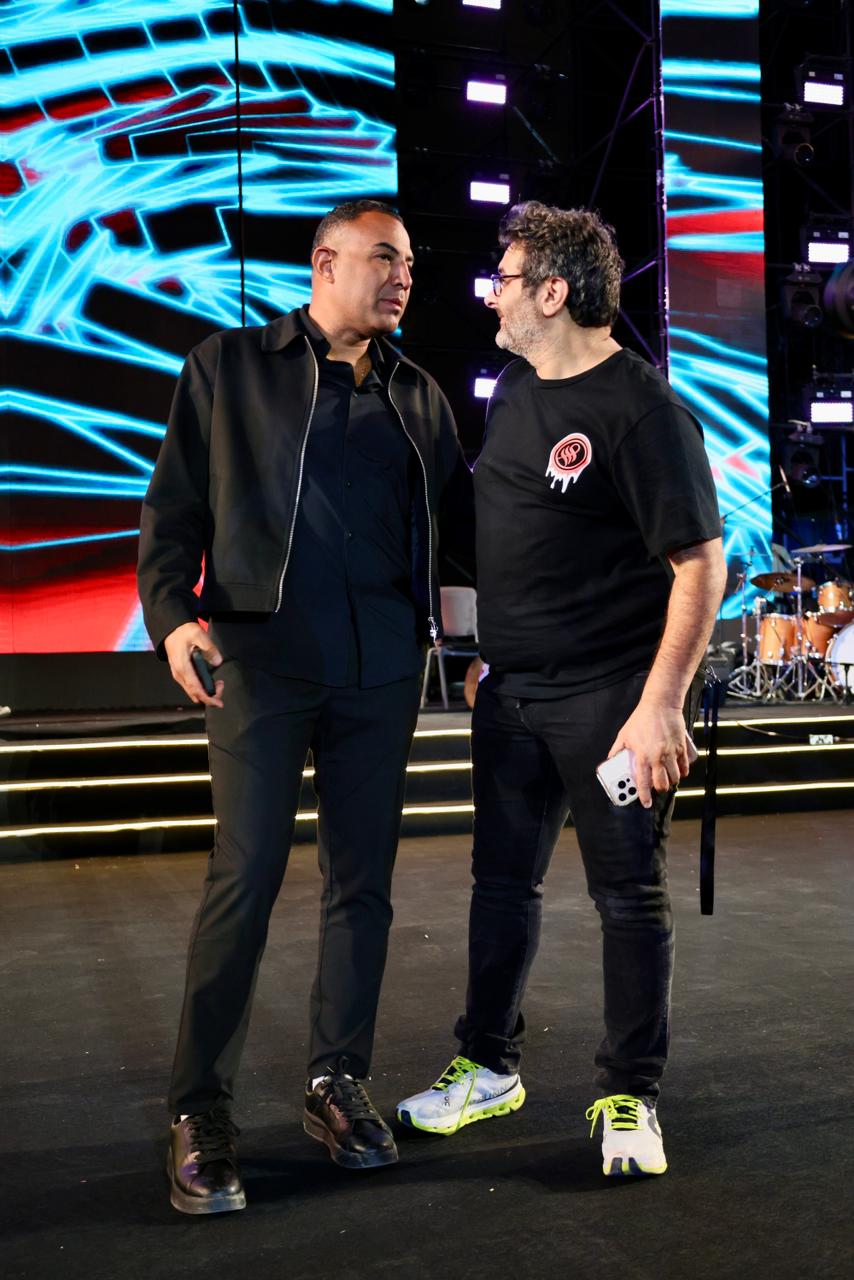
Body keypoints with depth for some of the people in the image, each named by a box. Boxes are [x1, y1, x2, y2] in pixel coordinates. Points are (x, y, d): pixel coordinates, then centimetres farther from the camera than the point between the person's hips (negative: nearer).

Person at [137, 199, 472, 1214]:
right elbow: (171, 508, 3)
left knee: (362, 879, 7)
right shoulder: (229, 367, 7)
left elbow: (463, 518, 18)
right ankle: (199, 1111, 8)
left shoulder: (417, 395, 17)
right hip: (262, 656, -4)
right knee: (245, 876, -6)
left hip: (382, 668, 4)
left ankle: (337, 1084, 22)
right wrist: (173, 613, -12)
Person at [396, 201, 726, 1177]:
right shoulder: (512, 389, 9)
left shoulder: (641, 410, -15)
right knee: (502, 882, 16)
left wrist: (660, 705, -22)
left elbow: (701, 565, -17)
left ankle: (629, 1096, 23)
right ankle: (489, 1067, 33)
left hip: (611, 697, -7)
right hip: (512, 690, 8)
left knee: (629, 896, 6)